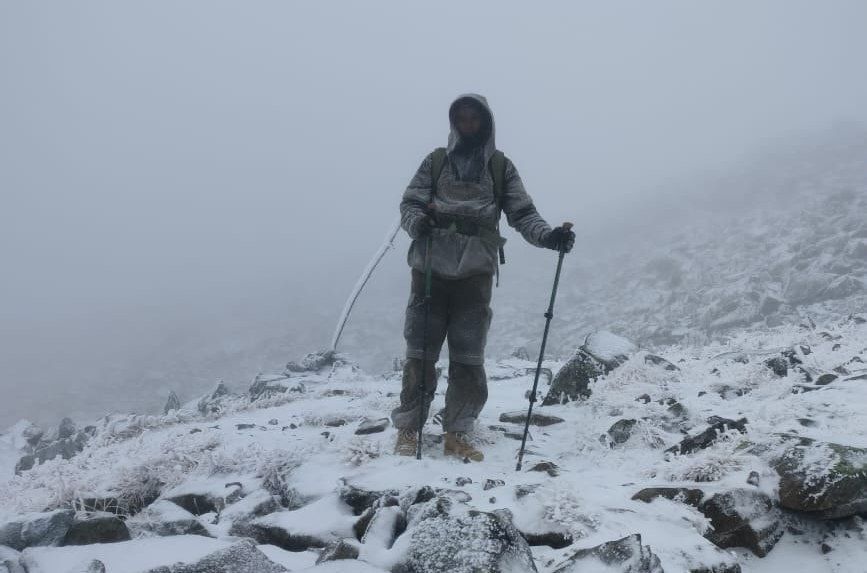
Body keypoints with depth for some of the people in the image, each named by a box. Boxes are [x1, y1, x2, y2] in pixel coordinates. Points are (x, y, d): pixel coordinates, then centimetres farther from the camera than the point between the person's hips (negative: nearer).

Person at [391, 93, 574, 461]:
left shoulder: (501, 167, 10)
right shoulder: (435, 161, 9)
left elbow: (522, 213, 5)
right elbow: (409, 203, 6)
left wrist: (548, 235, -14)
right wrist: (417, 222, -18)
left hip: (475, 270, 1)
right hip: (431, 267, 0)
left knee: (469, 358, 3)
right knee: (420, 352, 1)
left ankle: (457, 434, 13)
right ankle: (408, 428, 12)